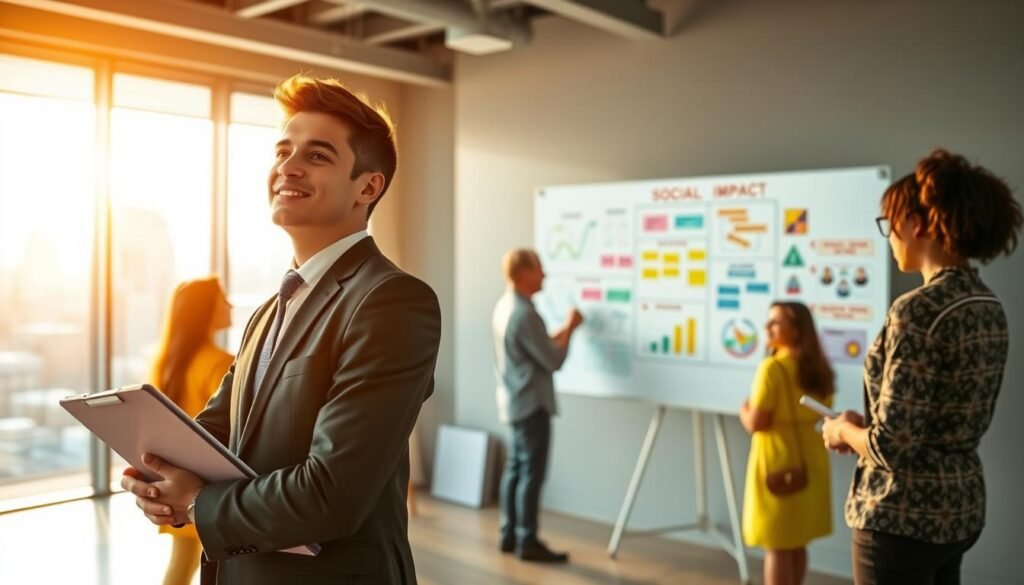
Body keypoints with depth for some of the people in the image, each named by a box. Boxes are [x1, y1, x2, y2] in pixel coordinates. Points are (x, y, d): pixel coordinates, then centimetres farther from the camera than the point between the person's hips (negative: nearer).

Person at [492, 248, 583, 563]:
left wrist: (562, 331, 11)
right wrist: (570, 328, -4)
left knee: (515, 468, 14)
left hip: (514, 401, 10)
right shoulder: (525, 313, -22)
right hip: (531, 403, -10)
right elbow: (553, 360, -17)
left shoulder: (505, 306, 10)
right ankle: (527, 542, 3)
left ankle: (510, 535, 21)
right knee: (531, 473, -3)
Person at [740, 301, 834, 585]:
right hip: (809, 463, 8)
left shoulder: (773, 367, -17)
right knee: (797, 544, 17)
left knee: (777, 546, 1)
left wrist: (743, 410, 1)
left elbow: (756, 423, -18)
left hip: (778, 464, -7)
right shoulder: (818, 369, 7)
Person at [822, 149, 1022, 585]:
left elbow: (892, 446, -24)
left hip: (903, 515, -9)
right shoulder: (989, 308, 4)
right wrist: (865, 425, 11)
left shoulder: (918, 311, -23)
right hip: (961, 506, 9)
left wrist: (844, 431, -5)